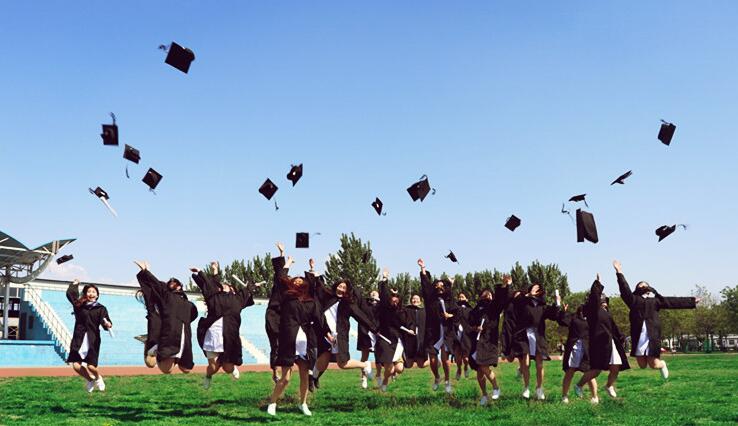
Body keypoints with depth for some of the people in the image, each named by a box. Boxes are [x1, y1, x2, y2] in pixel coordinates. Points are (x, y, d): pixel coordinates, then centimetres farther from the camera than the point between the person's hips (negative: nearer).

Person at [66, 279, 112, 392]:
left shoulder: (101, 309, 2)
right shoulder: (79, 305, 9)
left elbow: (105, 322, -7)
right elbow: (70, 293, 12)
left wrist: (108, 324, -29)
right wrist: (75, 284, 25)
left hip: (93, 340, -3)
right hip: (79, 339, 3)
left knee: (91, 366, -9)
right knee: (76, 366, -5)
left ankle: (98, 379, 27)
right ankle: (91, 380, 25)